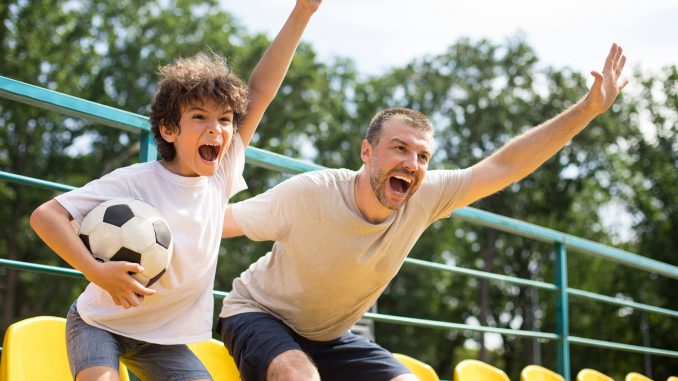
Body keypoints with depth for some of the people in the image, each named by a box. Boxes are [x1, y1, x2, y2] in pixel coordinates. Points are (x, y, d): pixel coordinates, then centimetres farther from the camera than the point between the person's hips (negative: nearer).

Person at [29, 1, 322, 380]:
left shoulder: (220, 177, -9)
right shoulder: (135, 182, -22)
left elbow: (261, 91, -10)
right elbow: (45, 215, -23)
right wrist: (96, 271, -36)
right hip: (100, 321, -4)